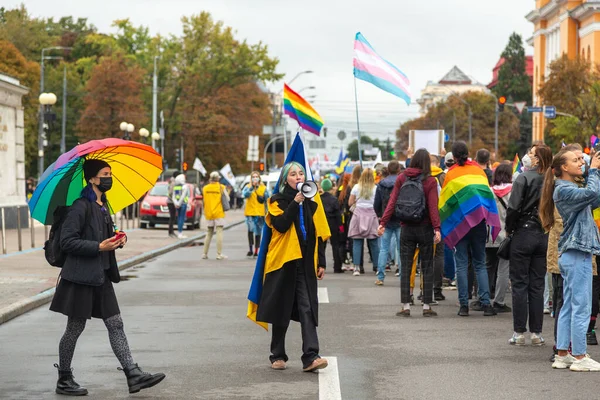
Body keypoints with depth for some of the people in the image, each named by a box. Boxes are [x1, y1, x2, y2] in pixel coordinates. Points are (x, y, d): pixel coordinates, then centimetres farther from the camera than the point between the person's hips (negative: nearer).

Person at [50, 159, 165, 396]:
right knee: (75, 328, 2)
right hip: (81, 277, -8)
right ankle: (64, 381, 15)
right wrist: (99, 246, -23)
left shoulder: (102, 206, 13)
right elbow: (67, 242, -19)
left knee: (115, 324, 3)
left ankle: (133, 375, 1)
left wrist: (117, 240, 4)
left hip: (101, 277, 8)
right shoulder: (81, 207, -15)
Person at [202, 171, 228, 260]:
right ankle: (219, 254, -10)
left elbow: (204, 199, 9)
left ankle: (205, 253, 13)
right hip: (219, 213, -4)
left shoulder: (205, 188, 5)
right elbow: (227, 199, -4)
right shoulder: (221, 187, -5)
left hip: (208, 213, 4)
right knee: (219, 232, -4)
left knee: (209, 233, 14)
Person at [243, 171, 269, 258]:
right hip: (250, 213, -2)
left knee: (258, 232, 8)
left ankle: (256, 251, 18)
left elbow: (267, 200, 7)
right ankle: (250, 249, -16)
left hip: (260, 213, 2)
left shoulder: (263, 188, 4)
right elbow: (245, 195, -19)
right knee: (251, 229, -20)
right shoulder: (248, 187, 1)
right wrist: (252, 187, -28)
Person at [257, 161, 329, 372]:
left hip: (306, 263, 3)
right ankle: (277, 355, 17)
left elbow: (319, 234, 14)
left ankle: (310, 357, -15)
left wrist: (321, 262, 10)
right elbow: (280, 225, -17)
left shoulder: (312, 202, 12)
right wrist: (295, 202, -19)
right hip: (284, 261, -2)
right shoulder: (278, 201, 1)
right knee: (282, 309, 5)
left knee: (308, 308, -8)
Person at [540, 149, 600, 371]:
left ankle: (562, 355, 14)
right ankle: (579, 357, -2)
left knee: (568, 306, 11)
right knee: (581, 306, -6)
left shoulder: (570, 188, 18)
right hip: (577, 255, -10)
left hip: (570, 254, 10)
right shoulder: (563, 190, -13)